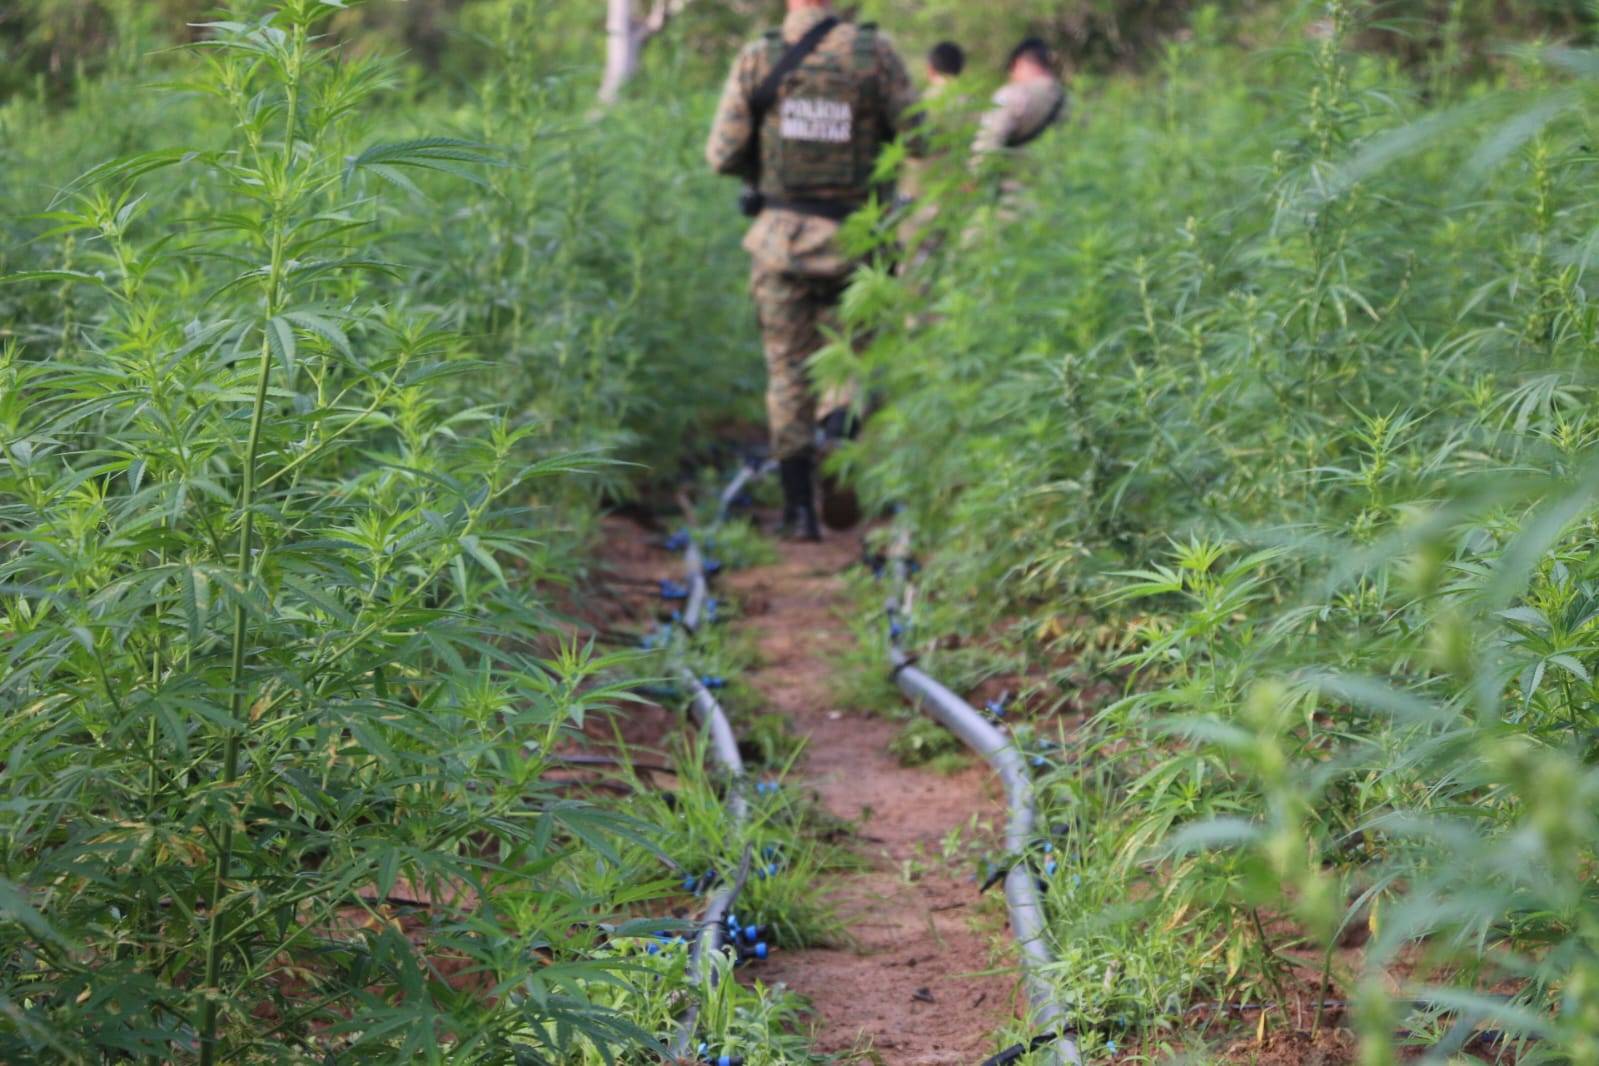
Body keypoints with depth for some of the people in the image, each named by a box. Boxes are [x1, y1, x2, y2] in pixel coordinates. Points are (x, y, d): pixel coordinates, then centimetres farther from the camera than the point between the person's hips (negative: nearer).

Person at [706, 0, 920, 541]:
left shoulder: (756, 59, -4)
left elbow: (722, 156, -4)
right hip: (852, 236, 0)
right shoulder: (874, 51, -6)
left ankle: (800, 507, 4)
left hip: (781, 234, 0)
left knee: (789, 370, 7)